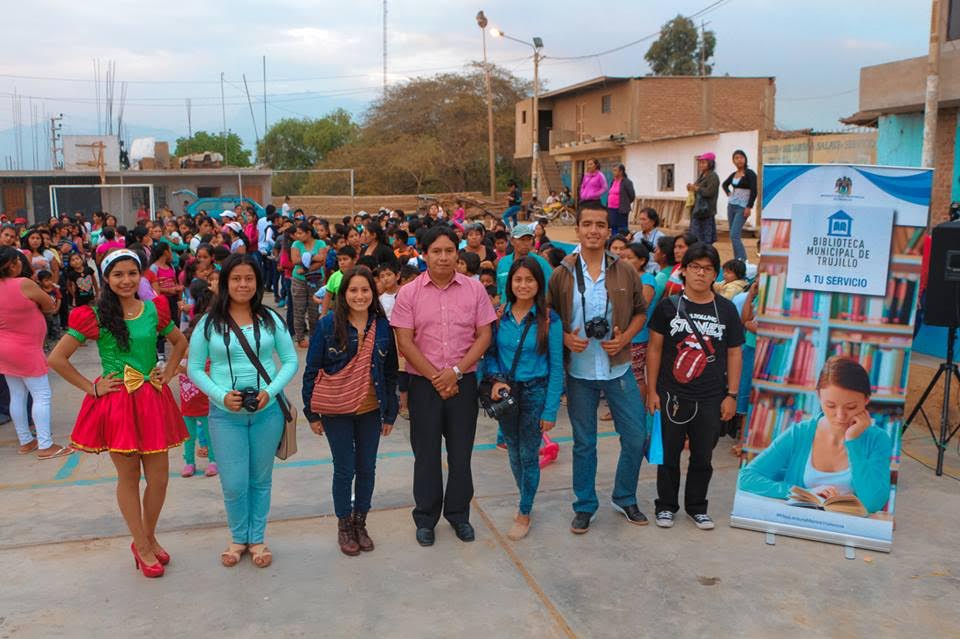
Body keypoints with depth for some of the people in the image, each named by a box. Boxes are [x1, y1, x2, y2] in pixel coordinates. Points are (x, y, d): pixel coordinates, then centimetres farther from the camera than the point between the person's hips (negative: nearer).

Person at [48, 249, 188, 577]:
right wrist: (92, 387, -6)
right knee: (129, 476, 7)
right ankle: (142, 547, 22)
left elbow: (180, 342, 20)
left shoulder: (155, 310, 3)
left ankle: (148, 537, 29)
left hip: (153, 401, 3)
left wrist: (167, 374, 7)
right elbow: (57, 358, -6)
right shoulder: (94, 316, -7)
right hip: (115, 403, -3)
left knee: (159, 477, 5)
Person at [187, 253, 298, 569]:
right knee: (234, 484, 1)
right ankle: (238, 538, 26)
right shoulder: (209, 323, -1)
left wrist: (271, 391, -13)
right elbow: (194, 368, 1)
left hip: (267, 410, 1)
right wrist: (221, 396, -13)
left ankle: (256, 538, 30)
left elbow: (290, 360, 3)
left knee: (260, 480, 12)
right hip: (225, 414, -1)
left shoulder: (270, 319, 2)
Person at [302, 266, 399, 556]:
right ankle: (344, 526, 26)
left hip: (370, 411, 2)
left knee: (367, 469, 11)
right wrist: (312, 413, -4)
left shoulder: (382, 326, -1)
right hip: (336, 411, -2)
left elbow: (390, 372, 5)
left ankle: (360, 523, 30)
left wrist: (390, 413, 6)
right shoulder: (328, 325, -8)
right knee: (345, 469, 7)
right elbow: (311, 370, -3)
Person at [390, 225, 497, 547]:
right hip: (423, 383, -1)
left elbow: (484, 336, -2)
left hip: (463, 381, 1)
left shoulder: (474, 289, -1)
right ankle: (426, 518, 23)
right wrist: (435, 377, -12)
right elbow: (405, 342, -6)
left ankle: (458, 513, 27)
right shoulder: (409, 293, -4)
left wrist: (456, 371, -12)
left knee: (461, 451, 9)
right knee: (426, 453, 8)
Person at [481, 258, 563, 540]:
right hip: (506, 392, 3)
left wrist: (550, 410, -11)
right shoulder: (500, 315, -2)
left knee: (529, 455, 4)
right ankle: (526, 499, 39)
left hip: (535, 392, -3)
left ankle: (524, 513, 22)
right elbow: (490, 354, 6)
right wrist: (496, 379, -14)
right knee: (513, 453, 16)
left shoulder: (549, 319, -10)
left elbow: (556, 368, -8)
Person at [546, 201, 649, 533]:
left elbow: (640, 312, 8)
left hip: (618, 369, 1)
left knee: (636, 437, 7)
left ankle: (625, 498, 30)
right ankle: (584, 506, 26)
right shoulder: (562, 275, -4)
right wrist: (565, 338, -14)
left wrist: (624, 338, -9)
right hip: (579, 371, -1)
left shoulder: (625, 272, -1)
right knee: (584, 443, 11)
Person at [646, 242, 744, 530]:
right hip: (672, 396, -1)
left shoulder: (726, 309, 2)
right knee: (669, 454, 10)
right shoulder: (668, 306, -2)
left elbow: (734, 353, 5)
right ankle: (666, 505, 26)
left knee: (703, 456, 12)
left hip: (710, 398, 1)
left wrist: (731, 395, 1)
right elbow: (654, 348, 0)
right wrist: (652, 390, -3)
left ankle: (696, 506, 29)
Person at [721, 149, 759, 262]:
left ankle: (742, 260, -18)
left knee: (734, 235, -18)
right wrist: (728, 193, 12)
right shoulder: (734, 174, 11)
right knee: (736, 236, 9)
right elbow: (724, 184, 30)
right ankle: (738, 260, 14)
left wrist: (749, 207, -18)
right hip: (731, 206, 7)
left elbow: (754, 191, -14)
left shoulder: (749, 173, -8)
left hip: (742, 208, -7)